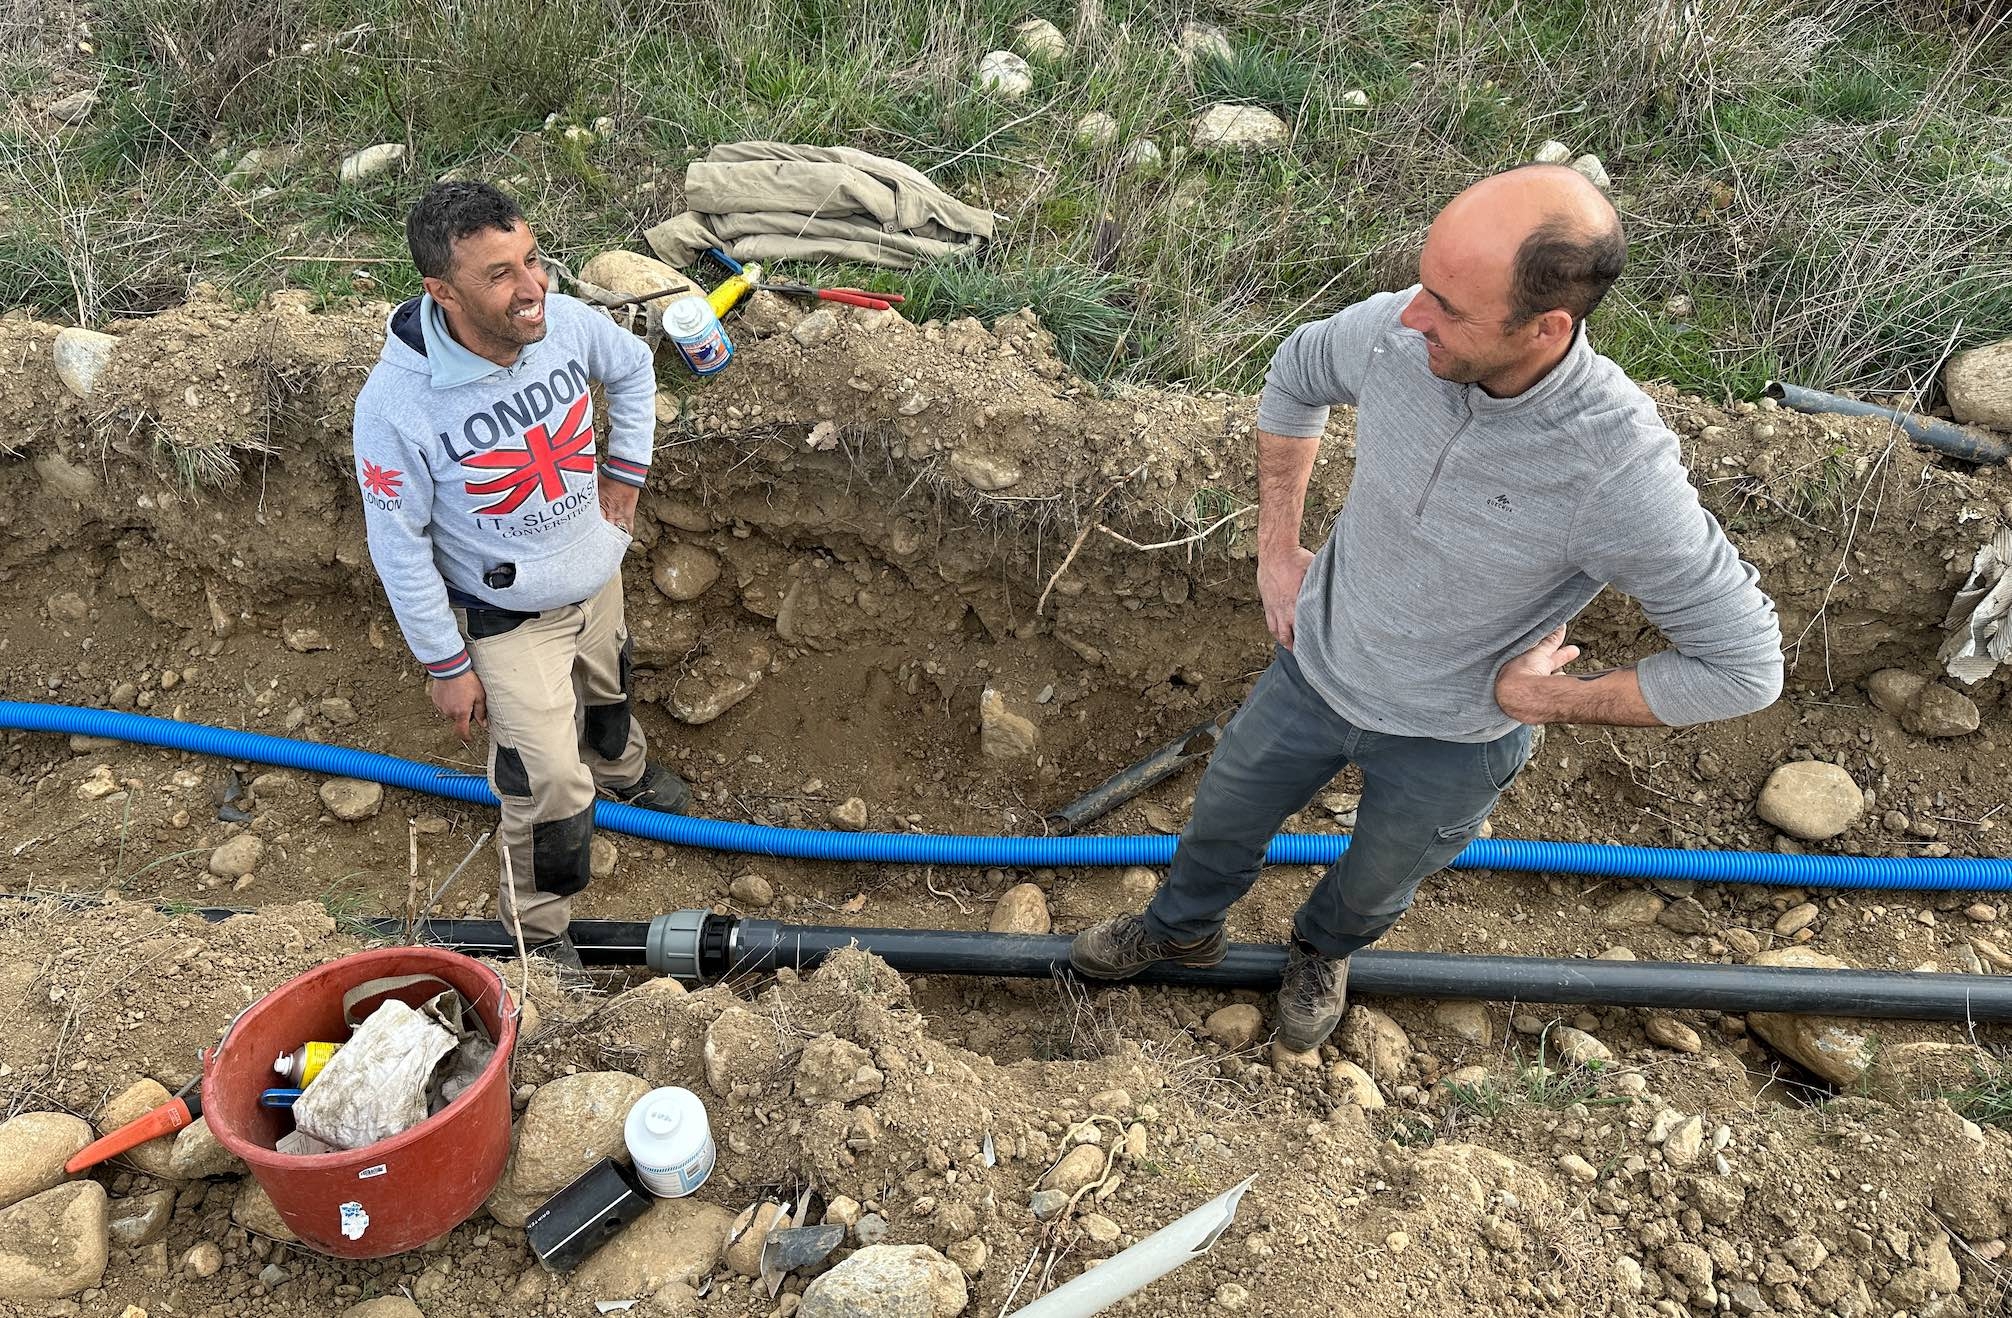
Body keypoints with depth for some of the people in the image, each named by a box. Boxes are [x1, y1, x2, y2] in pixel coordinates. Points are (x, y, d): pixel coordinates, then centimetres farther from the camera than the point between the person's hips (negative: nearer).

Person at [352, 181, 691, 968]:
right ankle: (536, 928, 27)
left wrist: (626, 470, 2)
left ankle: (622, 770, 68)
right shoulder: (397, 402, -33)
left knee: (607, 691, 33)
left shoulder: (566, 323, -21)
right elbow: (399, 547, -20)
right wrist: (444, 663, -14)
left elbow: (632, 368, 5)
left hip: (597, 572, 5)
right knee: (550, 785, -1)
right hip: (508, 615, -5)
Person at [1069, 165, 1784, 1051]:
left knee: (1374, 885, 28)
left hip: (1448, 744, -3)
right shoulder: (1398, 331, -25)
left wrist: (1547, 701, -20)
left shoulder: (1621, 473, -37)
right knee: (1223, 819, 26)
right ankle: (1181, 928, 60)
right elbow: (1294, 377, 0)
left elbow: (1744, 663, -24)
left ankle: (1322, 951, 64)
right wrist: (1276, 547, -2)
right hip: (1313, 669, 3)